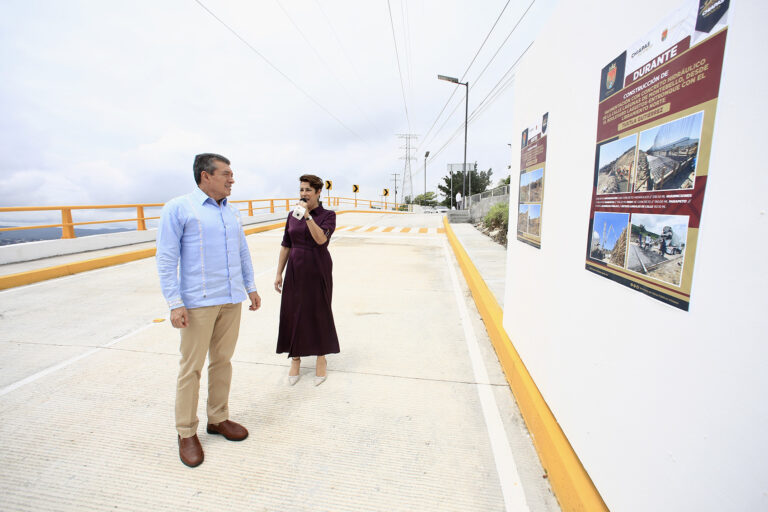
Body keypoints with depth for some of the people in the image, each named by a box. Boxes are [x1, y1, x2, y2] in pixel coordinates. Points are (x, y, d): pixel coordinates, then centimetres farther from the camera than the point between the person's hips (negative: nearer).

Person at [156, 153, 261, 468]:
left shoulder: (232, 212, 13)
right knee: (192, 367, 3)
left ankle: (218, 419, 29)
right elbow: (166, 259, -8)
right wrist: (175, 304, -13)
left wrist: (251, 287, 14)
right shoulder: (178, 209, -4)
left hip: (232, 300, 6)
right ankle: (186, 432, 19)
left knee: (222, 361, 13)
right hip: (198, 302, -5)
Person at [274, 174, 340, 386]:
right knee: (293, 312, 7)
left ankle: (321, 357, 25)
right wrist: (279, 273, 6)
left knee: (319, 312, 5)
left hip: (318, 270, -3)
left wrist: (307, 215, -22)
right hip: (295, 270, 4)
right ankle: (295, 357, 26)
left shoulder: (328, 215, -4)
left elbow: (321, 238, -22)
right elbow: (286, 246, 9)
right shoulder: (292, 215, 7)